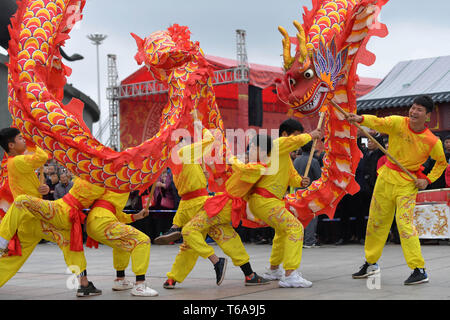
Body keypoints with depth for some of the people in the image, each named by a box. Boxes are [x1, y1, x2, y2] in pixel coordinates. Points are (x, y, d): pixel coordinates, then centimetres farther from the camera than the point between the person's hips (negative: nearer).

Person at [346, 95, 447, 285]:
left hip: (407, 184, -4)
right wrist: (360, 119, -44)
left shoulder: (433, 142, -10)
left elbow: (442, 162, 6)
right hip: (386, 177, 4)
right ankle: (371, 264, 29)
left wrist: (428, 180, -7)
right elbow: (379, 123, -24)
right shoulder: (398, 123, -8)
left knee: (405, 223, -15)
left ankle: (419, 270, -8)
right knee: (376, 221, 12)